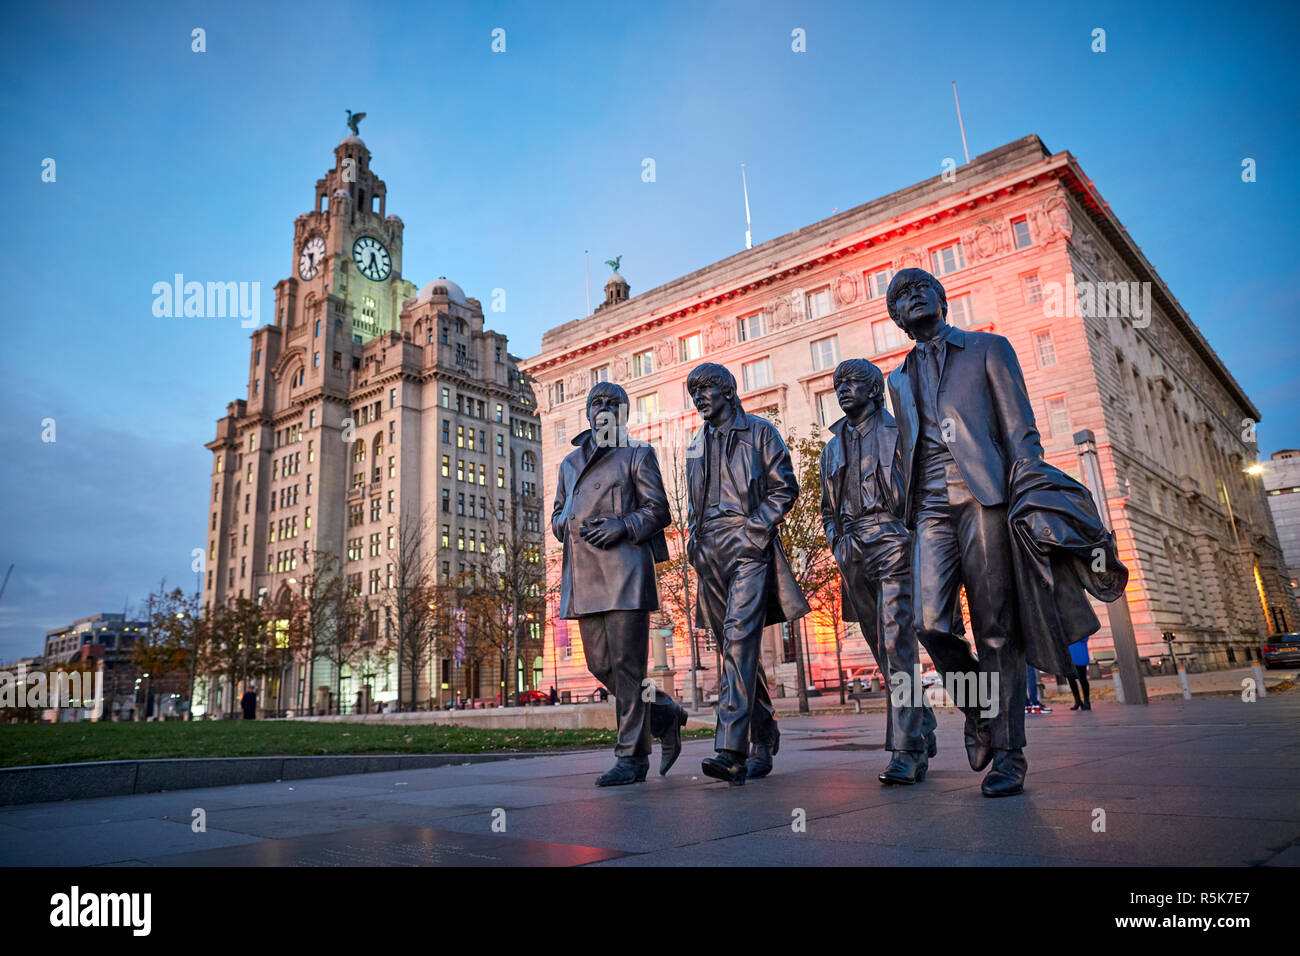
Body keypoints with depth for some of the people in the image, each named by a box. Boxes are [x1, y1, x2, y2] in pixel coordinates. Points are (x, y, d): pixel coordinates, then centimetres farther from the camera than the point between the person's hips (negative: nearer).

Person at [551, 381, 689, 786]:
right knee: (600, 665, 4)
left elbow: (658, 509, 3)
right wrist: (571, 527, 2)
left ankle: (632, 756, 1)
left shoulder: (637, 454, 11)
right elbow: (557, 515, 25)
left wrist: (623, 526, -14)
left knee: (627, 663, -8)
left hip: (624, 568, -5)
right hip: (582, 574, 6)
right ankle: (666, 715, 24)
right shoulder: (570, 462, 25)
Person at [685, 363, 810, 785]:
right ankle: (763, 738, 21)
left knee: (739, 637, -20)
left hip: (748, 548, -6)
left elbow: (785, 488, 0)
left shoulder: (759, 431, 6)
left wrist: (754, 528, -11)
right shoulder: (696, 445, 22)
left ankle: (731, 751, -25)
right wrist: (693, 537, 12)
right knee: (735, 647, 8)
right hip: (710, 554, 6)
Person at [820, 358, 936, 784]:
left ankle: (906, 750, -12)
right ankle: (923, 732, 21)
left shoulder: (898, 430, 7)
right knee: (883, 649, 8)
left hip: (892, 542, -5)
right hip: (853, 553, 6)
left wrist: (915, 536, -9)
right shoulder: (833, 446, 21)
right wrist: (838, 545, 11)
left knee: (896, 642, -14)